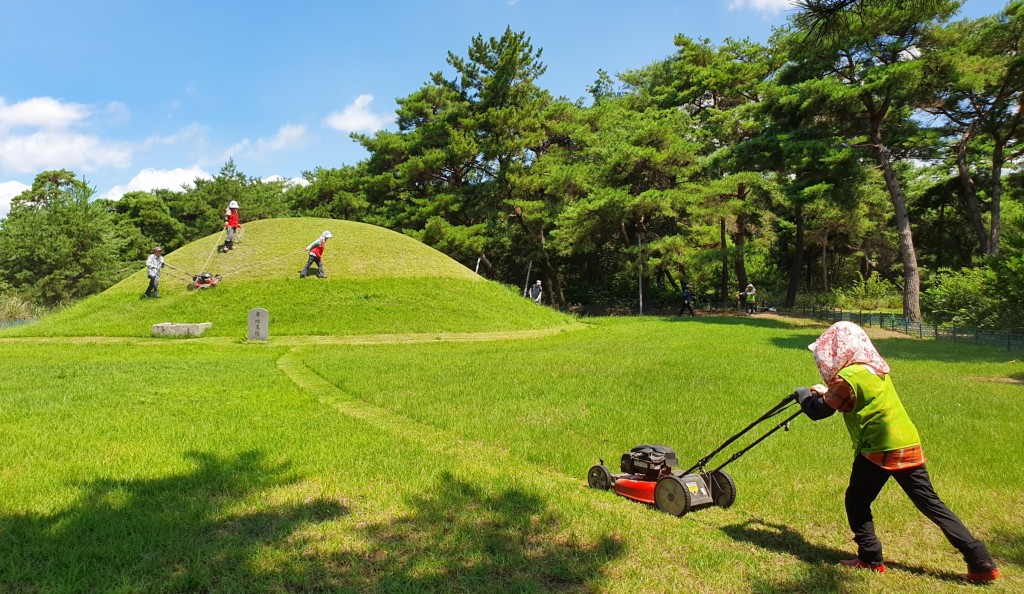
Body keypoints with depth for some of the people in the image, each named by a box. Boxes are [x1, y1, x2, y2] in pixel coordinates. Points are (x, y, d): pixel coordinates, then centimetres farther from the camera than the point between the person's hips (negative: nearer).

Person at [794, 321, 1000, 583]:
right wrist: (826, 392, 27)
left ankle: (870, 559, 14)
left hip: (879, 450, -8)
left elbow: (818, 411, -8)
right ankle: (982, 563, 12)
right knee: (931, 504, 12)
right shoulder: (875, 368, 12)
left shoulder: (849, 377, -15)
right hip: (909, 445, 8)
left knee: (856, 502, 10)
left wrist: (804, 393, 11)